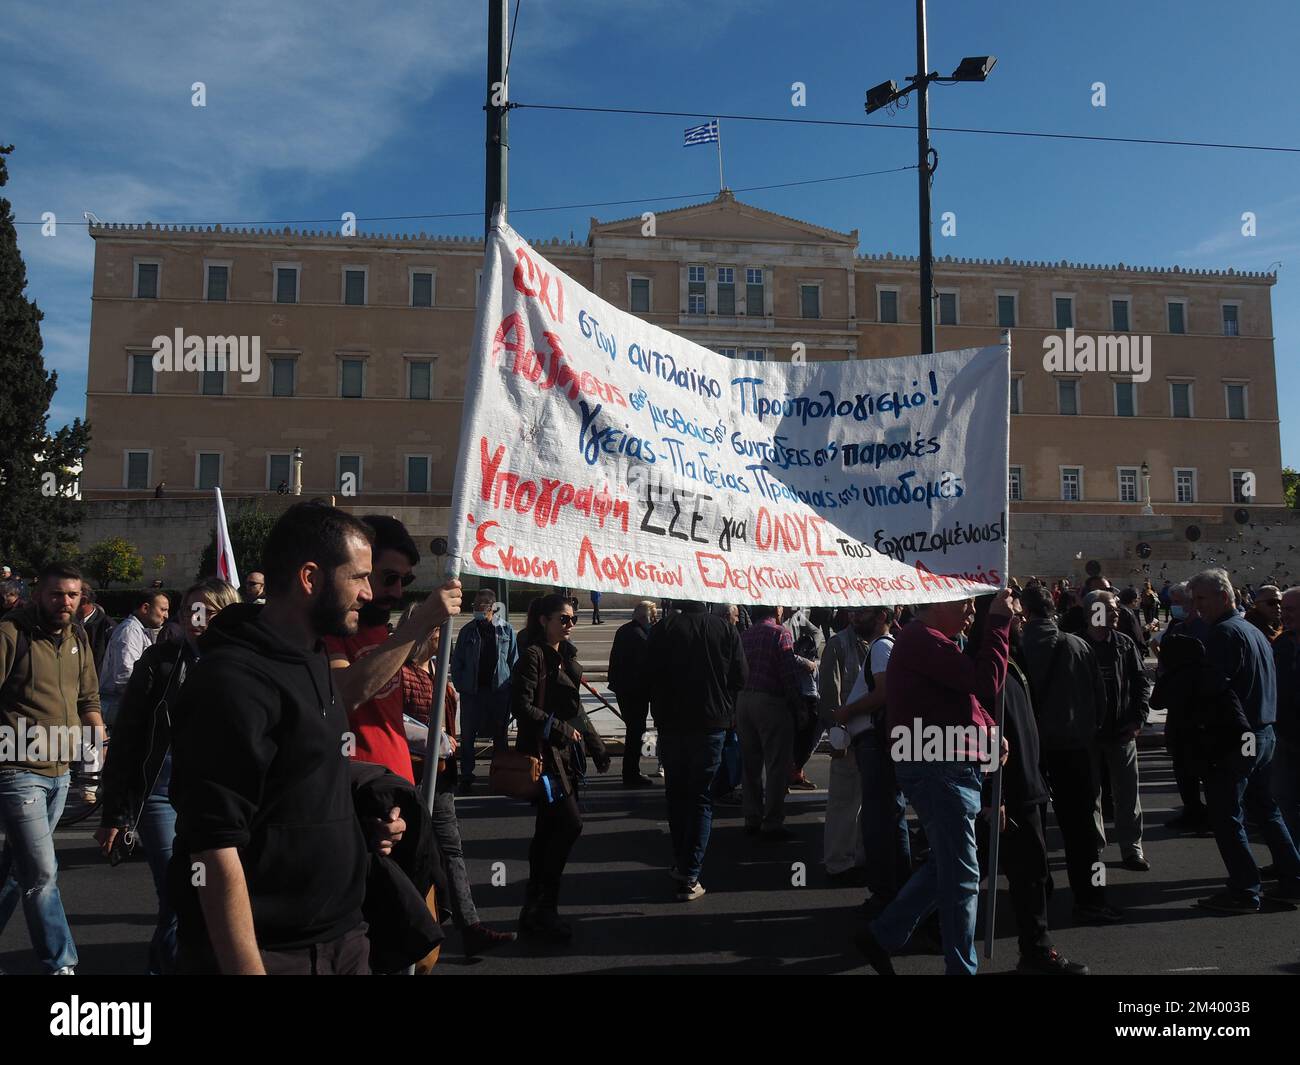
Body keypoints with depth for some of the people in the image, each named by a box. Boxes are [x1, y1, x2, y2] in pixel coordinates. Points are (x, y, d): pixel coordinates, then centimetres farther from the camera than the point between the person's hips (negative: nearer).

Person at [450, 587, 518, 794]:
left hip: (499, 691, 0)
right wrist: (460, 685, -3)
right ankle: (466, 778, 15)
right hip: (471, 691, 0)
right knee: (467, 736, 4)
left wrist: (512, 687, -1)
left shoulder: (506, 631, 1)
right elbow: (456, 662, 5)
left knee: (499, 737, 11)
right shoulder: (467, 631, 3)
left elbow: (514, 661, 4)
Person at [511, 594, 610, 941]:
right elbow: (522, 706, -17)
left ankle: (536, 911, 18)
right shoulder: (533, 656, -10)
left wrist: (595, 747, 20)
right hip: (544, 753, -8)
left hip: (567, 753, 8)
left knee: (549, 829, 10)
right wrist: (560, 728, -16)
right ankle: (541, 908, 0)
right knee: (570, 823, -12)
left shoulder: (567, 656, 15)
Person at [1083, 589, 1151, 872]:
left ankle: (1131, 848, 17)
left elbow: (1142, 682, 5)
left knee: (1127, 794, 6)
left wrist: (1138, 719, -4)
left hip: (1122, 732, 2)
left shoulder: (1125, 644, 3)